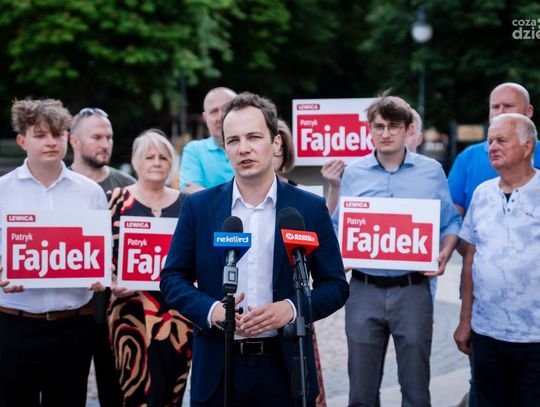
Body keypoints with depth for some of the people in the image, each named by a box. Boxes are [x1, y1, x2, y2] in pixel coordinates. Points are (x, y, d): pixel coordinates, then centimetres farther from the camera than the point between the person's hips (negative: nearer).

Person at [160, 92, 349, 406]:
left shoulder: (311, 208, 0)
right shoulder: (199, 207, 3)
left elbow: (336, 285, 2)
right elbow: (173, 277, 6)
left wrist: (292, 309, -15)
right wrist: (210, 309, -13)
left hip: (286, 368, 0)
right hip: (217, 369, 1)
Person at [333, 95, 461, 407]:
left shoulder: (431, 171, 4)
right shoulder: (353, 173, 5)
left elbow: (451, 223, 9)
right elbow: (337, 227, 10)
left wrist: (444, 255, -9)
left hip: (413, 289, -1)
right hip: (364, 289, 1)